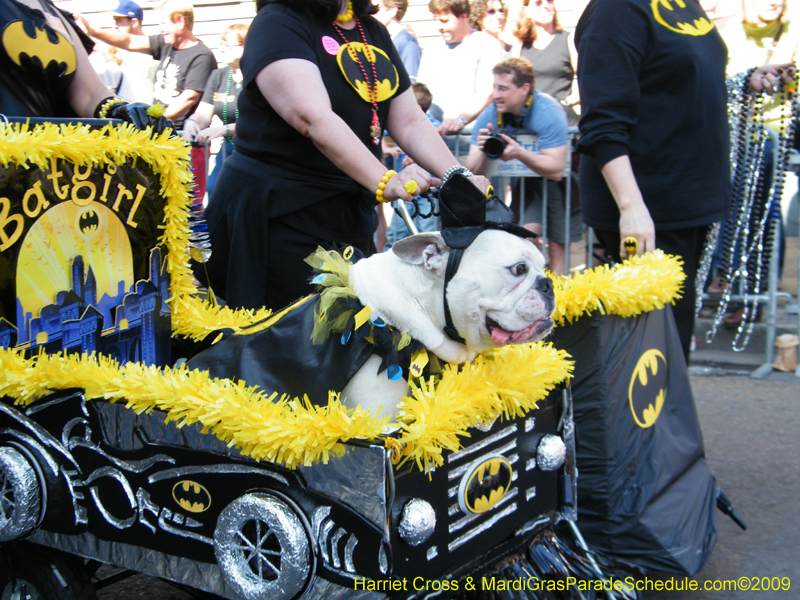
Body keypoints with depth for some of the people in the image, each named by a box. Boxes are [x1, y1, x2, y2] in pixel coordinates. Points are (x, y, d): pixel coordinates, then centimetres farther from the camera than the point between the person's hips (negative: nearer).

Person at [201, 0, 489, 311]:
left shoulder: (374, 31, 13)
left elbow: (410, 122, 9)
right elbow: (314, 119, -25)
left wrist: (458, 178, -8)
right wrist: (384, 181, -37)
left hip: (351, 215, 7)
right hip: (275, 213, -7)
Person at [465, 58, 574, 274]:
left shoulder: (547, 111, -25)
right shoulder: (491, 114, -13)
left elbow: (556, 170, -30)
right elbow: (472, 172, -13)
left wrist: (519, 152, -43)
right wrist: (482, 151, -35)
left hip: (560, 181, -3)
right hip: (526, 180, 4)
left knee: (557, 246, -9)